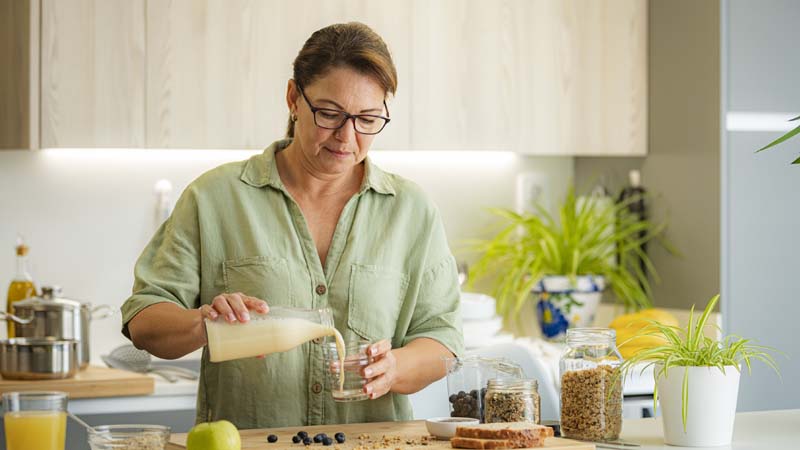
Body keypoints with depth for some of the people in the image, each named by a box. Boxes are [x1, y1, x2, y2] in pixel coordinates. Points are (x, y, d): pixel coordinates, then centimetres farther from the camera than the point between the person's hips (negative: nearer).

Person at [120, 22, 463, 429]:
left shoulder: (412, 211, 10)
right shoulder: (214, 198, 4)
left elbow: (440, 334, 10)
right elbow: (143, 320, 2)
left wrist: (394, 368, -11)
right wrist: (204, 323, -18)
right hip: (243, 446, -1)